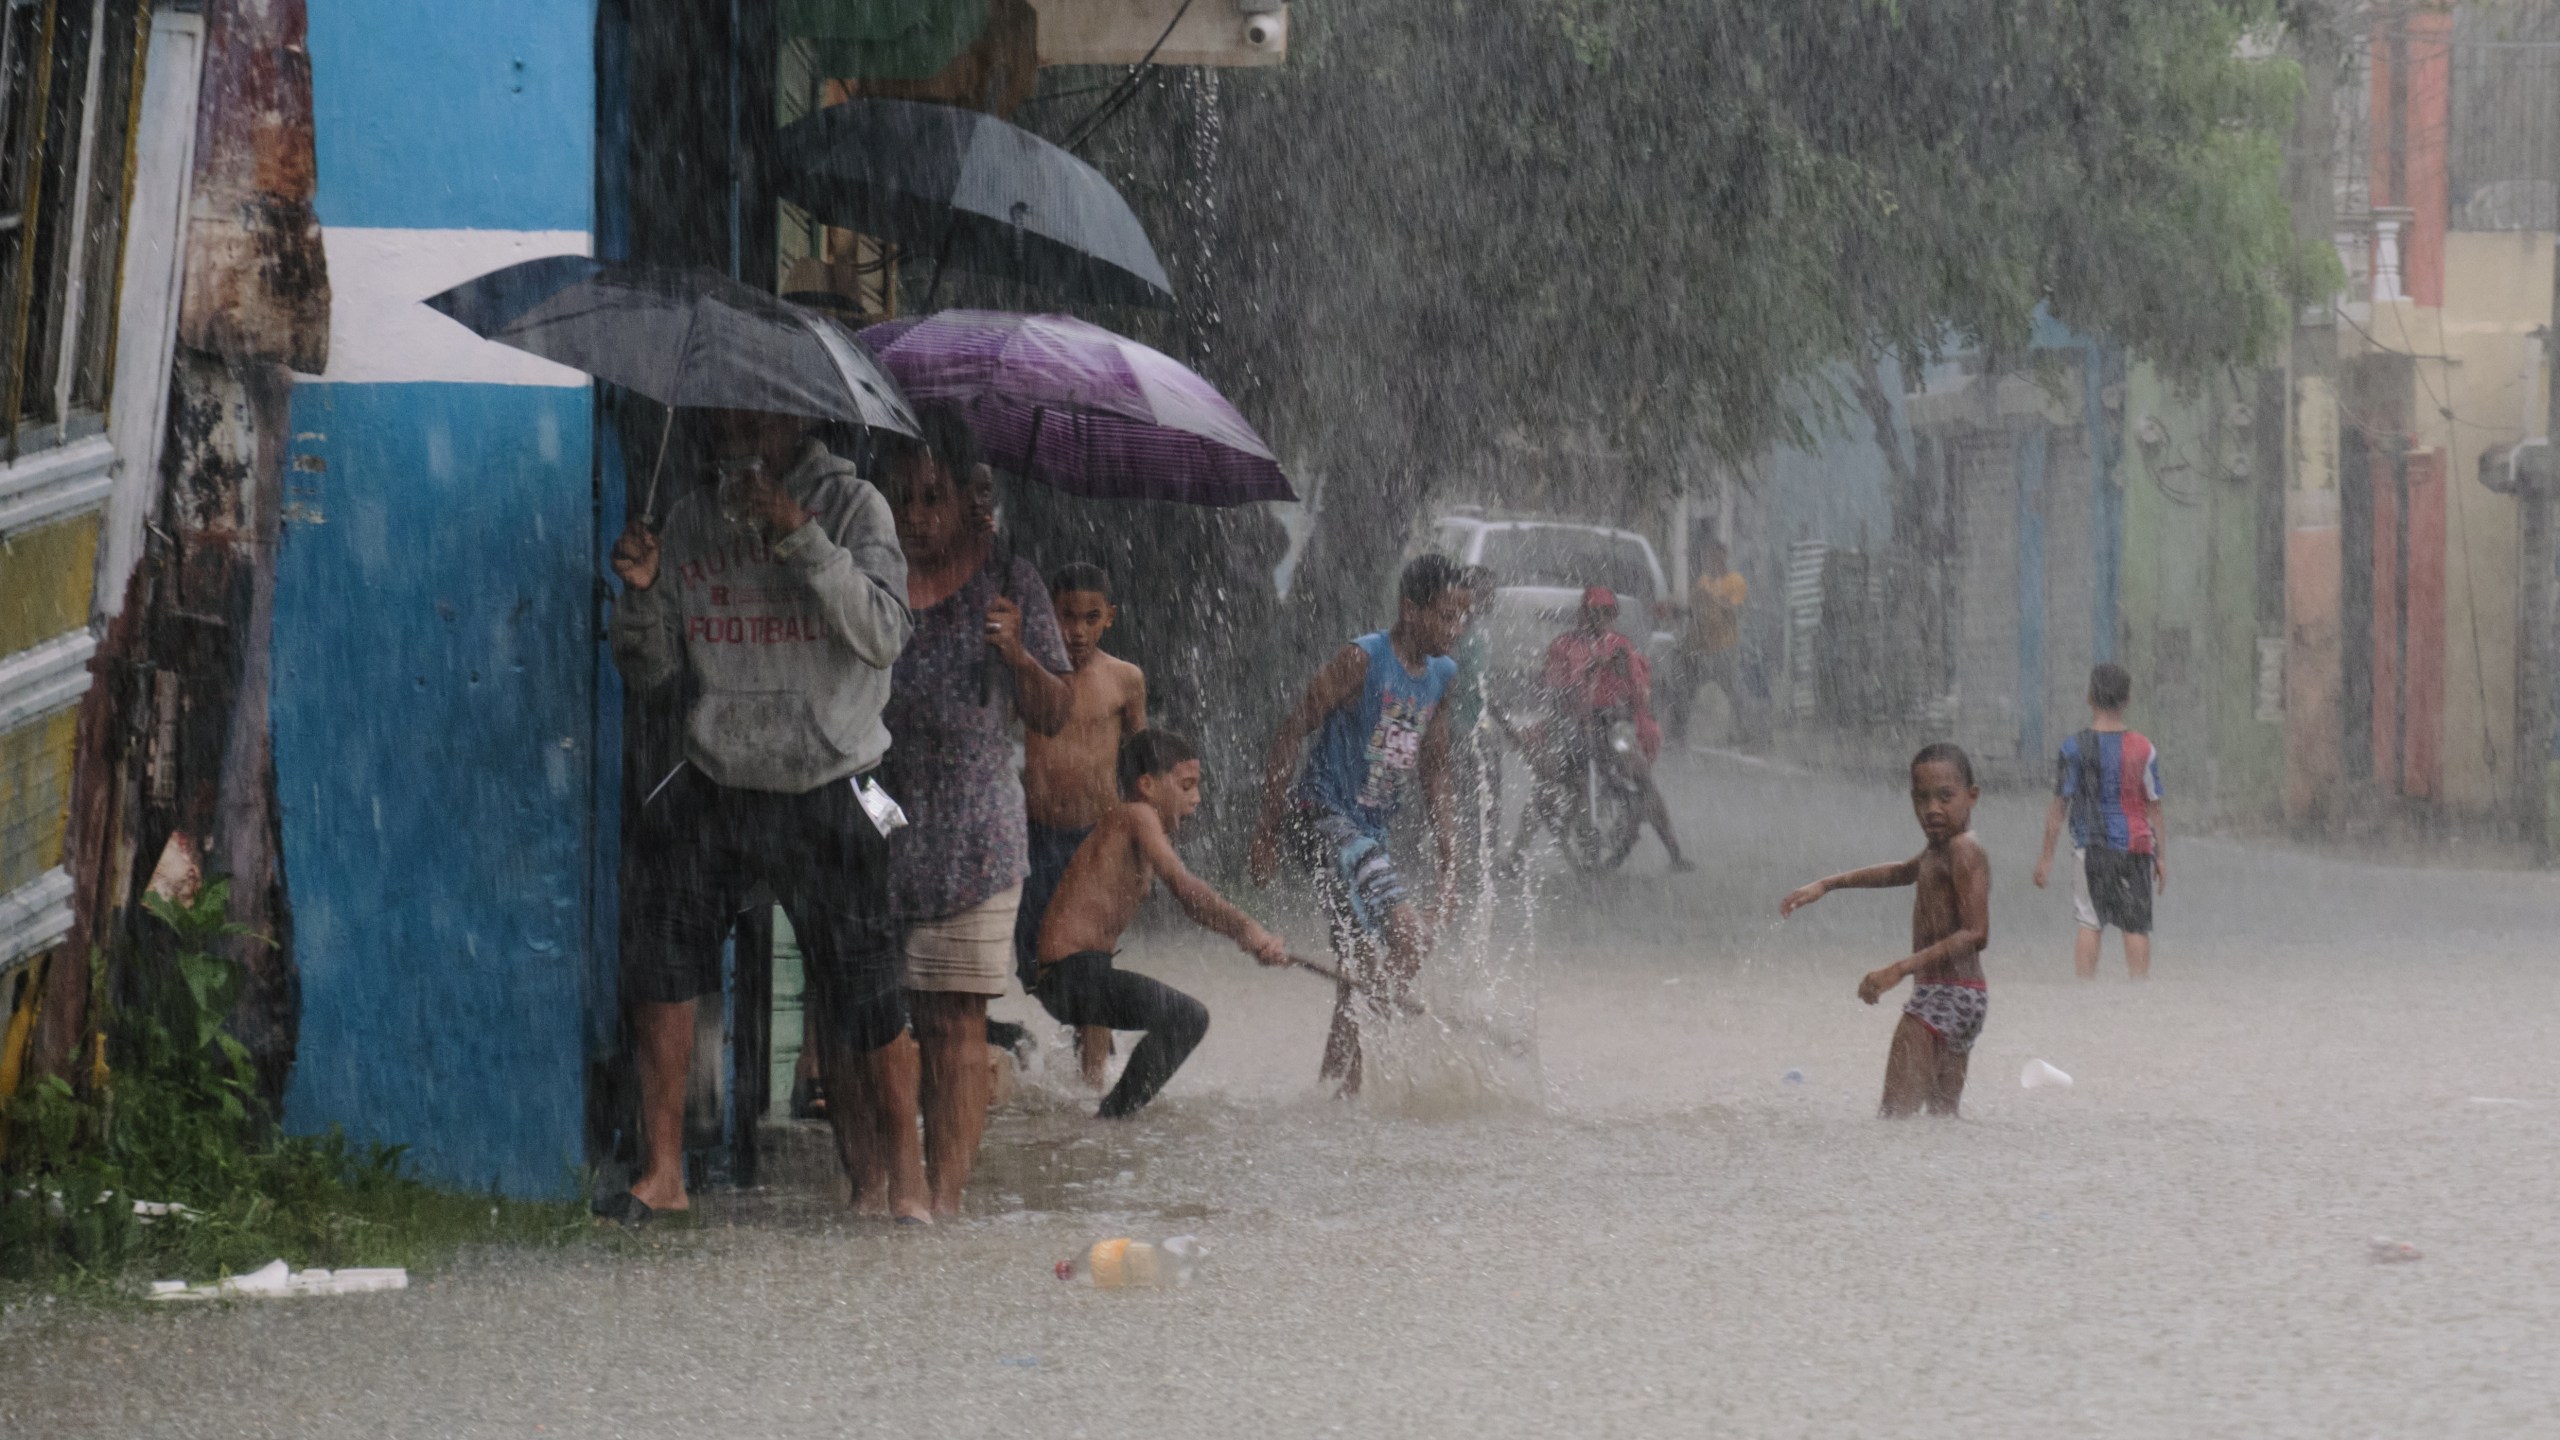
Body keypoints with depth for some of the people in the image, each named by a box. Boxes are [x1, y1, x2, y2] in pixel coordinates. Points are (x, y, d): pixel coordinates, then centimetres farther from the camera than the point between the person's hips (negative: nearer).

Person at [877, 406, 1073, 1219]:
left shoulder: (1006, 583, 5)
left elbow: (1051, 717, 7)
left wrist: (1019, 656, -10)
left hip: (972, 837, -1)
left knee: (954, 1020, -4)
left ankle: (945, 1191, -5)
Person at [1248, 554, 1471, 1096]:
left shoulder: (1442, 675, 10)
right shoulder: (1362, 660, -15)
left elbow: (1434, 775, 18)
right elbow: (1290, 736, -14)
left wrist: (1450, 863, 13)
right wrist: (1267, 831, -16)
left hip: (1371, 830, 8)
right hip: (1321, 819, -8)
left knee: (1360, 970, 9)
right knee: (1407, 934, -24)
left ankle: (1339, 1083, 16)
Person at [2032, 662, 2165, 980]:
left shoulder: (2074, 747, -5)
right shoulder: (2143, 748, 0)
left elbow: (2059, 807, -3)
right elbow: (2155, 808, 2)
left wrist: (2046, 856, 3)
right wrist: (2161, 856, 9)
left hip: (2091, 847, -1)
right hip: (2137, 847, 1)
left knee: (2090, 923, 4)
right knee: (2136, 927, 4)